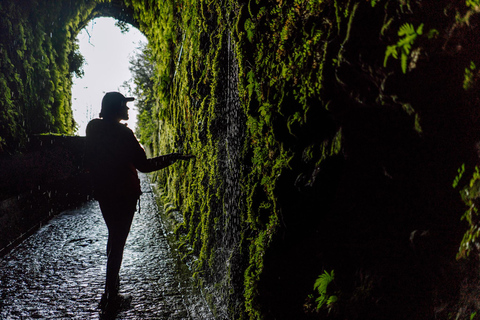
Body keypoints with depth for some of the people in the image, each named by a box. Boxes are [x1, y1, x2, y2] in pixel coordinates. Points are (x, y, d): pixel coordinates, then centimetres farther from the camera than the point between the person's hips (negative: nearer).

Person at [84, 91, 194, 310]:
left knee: (113, 236, 24)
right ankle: (110, 294, 7)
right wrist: (173, 158, -16)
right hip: (123, 194, -7)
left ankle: (112, 281, 38)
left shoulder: (93, 128, 2)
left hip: (102, 192, 7)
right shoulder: (122, 133, -19)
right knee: (118, 241, 2)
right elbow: (143, 165, -21)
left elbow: (88, 163, 11)